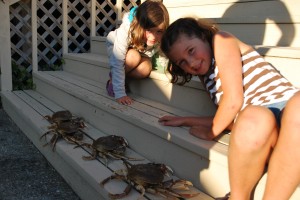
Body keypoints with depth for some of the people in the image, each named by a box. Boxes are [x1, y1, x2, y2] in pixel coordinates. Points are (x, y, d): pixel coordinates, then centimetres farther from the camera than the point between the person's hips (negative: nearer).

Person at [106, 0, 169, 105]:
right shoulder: (125, 32, -42)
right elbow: (117, 64, -42)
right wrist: (120, 93, -45)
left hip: (140, 54, 3)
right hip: (114, 47, -3)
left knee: (146, 68, -28)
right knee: (134, 57, -35)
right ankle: (113, 79, -11)